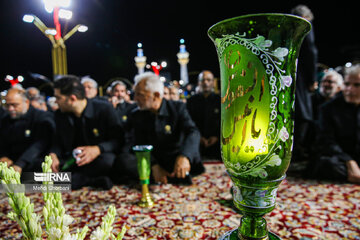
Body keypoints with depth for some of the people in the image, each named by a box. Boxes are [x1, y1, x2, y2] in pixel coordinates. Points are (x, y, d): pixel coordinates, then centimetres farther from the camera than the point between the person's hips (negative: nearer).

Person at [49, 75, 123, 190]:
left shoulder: (105, 109, -12)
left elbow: (118, 140, -12)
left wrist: (98, 149, -30)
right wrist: (53, 155, -11)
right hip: (72, 161, 5)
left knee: (107, 160, -38)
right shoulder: (60, 114, 4)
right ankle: (93, 181, -23)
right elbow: (59, 143, 12)